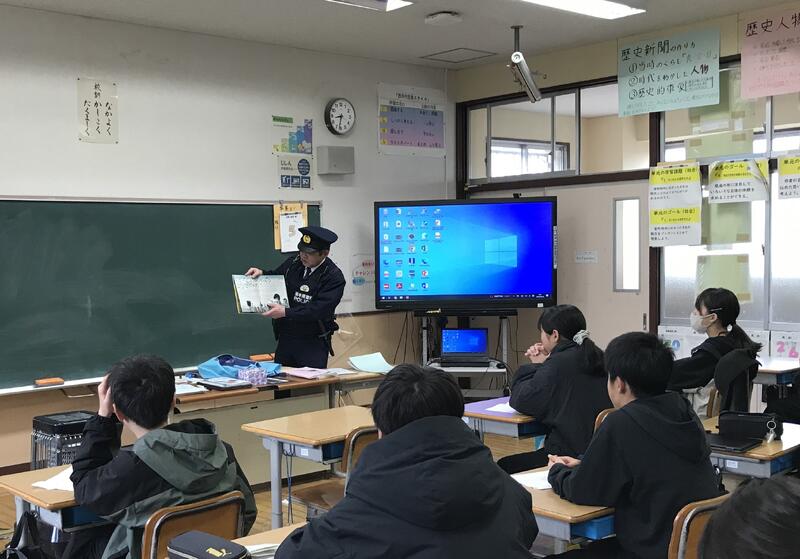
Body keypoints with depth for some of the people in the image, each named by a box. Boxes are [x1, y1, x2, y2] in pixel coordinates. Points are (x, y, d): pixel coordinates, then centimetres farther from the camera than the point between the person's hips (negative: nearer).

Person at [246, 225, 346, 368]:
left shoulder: (334, 277, -13)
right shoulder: (293, 263, 3)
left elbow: (319, 309, -22)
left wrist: (286, 312, -26)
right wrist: (262, 273, 0)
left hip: (314, 344, -5)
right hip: (285, 339, 5)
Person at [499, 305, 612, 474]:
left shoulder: (558, 363, -16)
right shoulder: (597, 357, 10)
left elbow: (520, 401, -10)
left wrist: (536, 366, 2)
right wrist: (540, 366, 15)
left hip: (570, 453, -9)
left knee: (503, 466, 3)